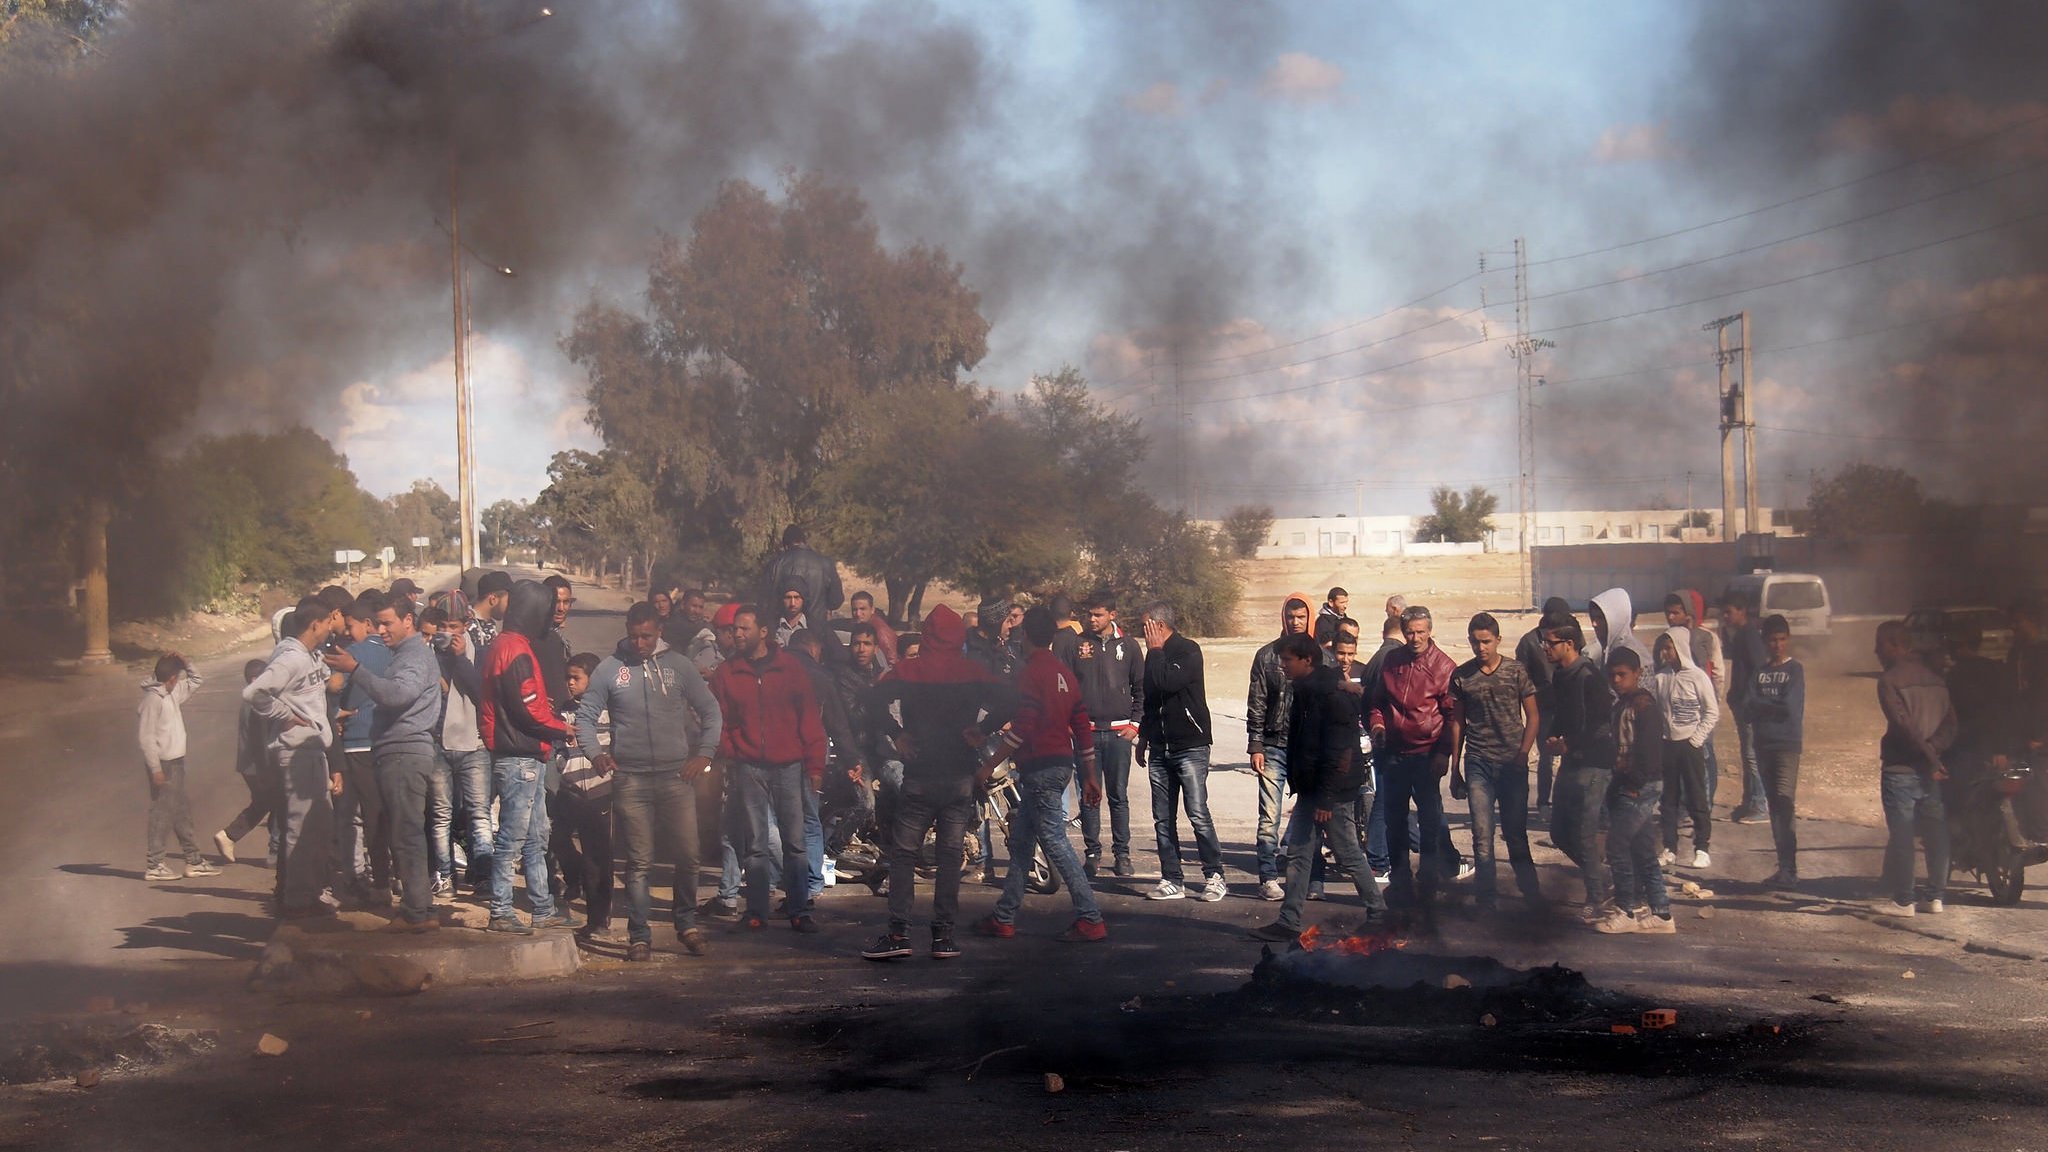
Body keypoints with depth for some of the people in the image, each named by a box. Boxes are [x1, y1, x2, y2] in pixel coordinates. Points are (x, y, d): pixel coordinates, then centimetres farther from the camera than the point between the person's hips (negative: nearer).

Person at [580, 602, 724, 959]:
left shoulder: (678, 665, 6)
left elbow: (711, 711, 12)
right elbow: (586, 716, 8)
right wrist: (594, 753, -8)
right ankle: (639, 936, 6)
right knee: (639, 862, 0)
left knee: (687, 856, 1)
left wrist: (704, 754, 1)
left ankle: (687, 924, 18)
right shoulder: (609, 669, 3)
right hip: (630, 779, -1)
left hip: (677, 776, 1)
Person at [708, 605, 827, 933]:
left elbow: (809, 718, 4)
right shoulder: (726, 673, 7)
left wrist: (814, 764, -2)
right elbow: (720, 721, 10)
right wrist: (728, 755, -4)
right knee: (755, 843, 3)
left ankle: (800, 911, 2)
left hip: (788, 766, -1)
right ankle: (756, 912, 8)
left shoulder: (791, 668, 4)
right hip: (749, 768, 1)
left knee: (795, 841, -1)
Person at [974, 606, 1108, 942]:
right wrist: (1090, 776, 18)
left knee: (1055, 842, -9)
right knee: (1021, 841, 16)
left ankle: (1090, 920, -13)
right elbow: (1083, 727, 13)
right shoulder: (1065, 673, 13)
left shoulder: (1030, 673, -13)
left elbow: (1021, 729, -20)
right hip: (1062, 764, 9)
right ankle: (1004, 918, 22)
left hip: (1039, 766, -9)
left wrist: (990, 765, -15)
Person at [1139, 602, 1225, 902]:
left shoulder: (1188, 651, -8)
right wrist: (1144, 736, 23)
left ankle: (1214, 877, -3)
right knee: (1163, 819, 5)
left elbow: (1167, 683, -23)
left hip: (1190, 745, -8)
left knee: (1198, 814, -11)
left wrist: (1155, 651, -10)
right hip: (1160, 748, 8)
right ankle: (1172, 880, 8)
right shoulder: (1157, 655, 15)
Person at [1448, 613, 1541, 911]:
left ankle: (1530, 889, 22)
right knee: (1482, 834, -4)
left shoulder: (1516, 671, 0)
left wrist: (1522, 755, -8)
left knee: (1516, 831, 7)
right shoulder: (1461, 676, 4)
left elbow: (1533, 716, 4)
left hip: (1513, 763, 0)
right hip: (1477, 763, 1)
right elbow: (1457, 722, 9)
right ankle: (1484, 899, 2)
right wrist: (1455, 769, 9)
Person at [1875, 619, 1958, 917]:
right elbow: (1950, 721, 4)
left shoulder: (1889, 680, -10)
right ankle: (1936, 896, 13)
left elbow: (1904, 725, -18)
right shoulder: (1934, 677, 12)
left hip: (1901, 769, -6)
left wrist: (1929, 757, -12)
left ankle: (1901, 900, -1)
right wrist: (1934, 751, -8)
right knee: (1935, 833, 10)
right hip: (1931, 769, 7)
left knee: (1900, 835, -2)